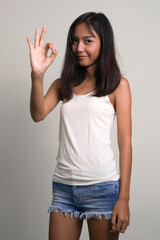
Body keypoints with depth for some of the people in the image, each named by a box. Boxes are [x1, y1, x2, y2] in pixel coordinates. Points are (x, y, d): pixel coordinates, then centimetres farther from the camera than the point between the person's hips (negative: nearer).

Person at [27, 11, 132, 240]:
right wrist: (37, 75, -18)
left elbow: (125, 143, -3)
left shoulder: (118, 85, 1)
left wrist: (124, 198, -7)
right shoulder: (63, 84, 12)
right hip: (63, 186, 4)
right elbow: (38, 115, -4)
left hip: (102, 186, -3)